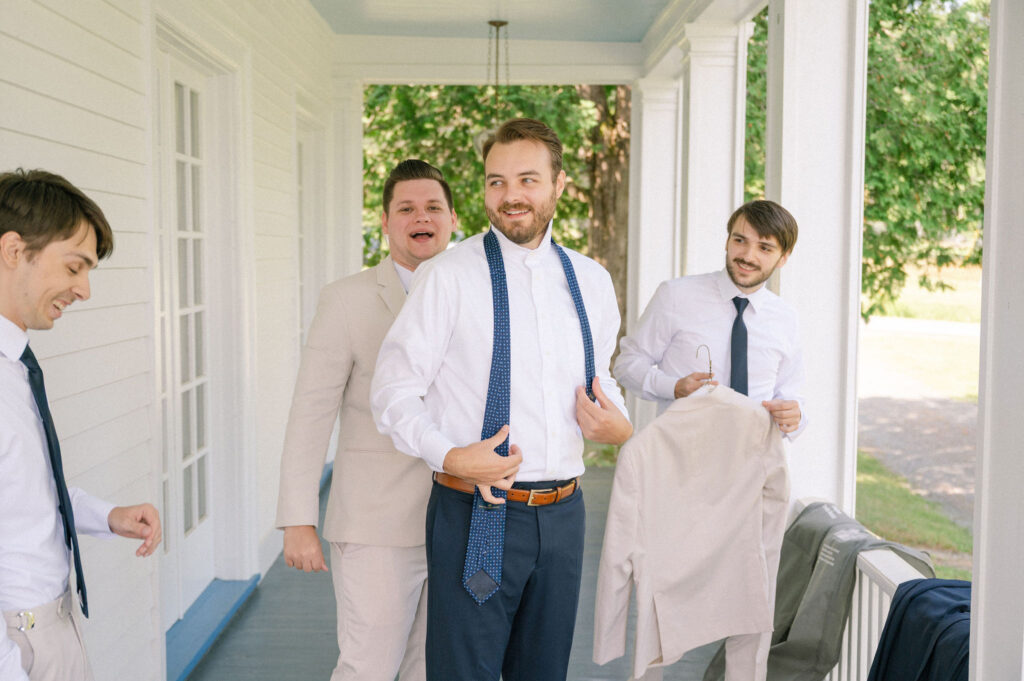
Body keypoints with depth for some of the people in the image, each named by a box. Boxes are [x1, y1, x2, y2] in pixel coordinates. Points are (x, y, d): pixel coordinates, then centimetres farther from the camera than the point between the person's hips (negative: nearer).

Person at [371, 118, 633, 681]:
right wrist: (451, 457, -22)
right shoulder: (449, 276, -7)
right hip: (476, 513, -5)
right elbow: (394, 393, -7)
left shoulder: (591, 281, 8)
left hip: (562, 512, 5)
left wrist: (618, 425, -2)